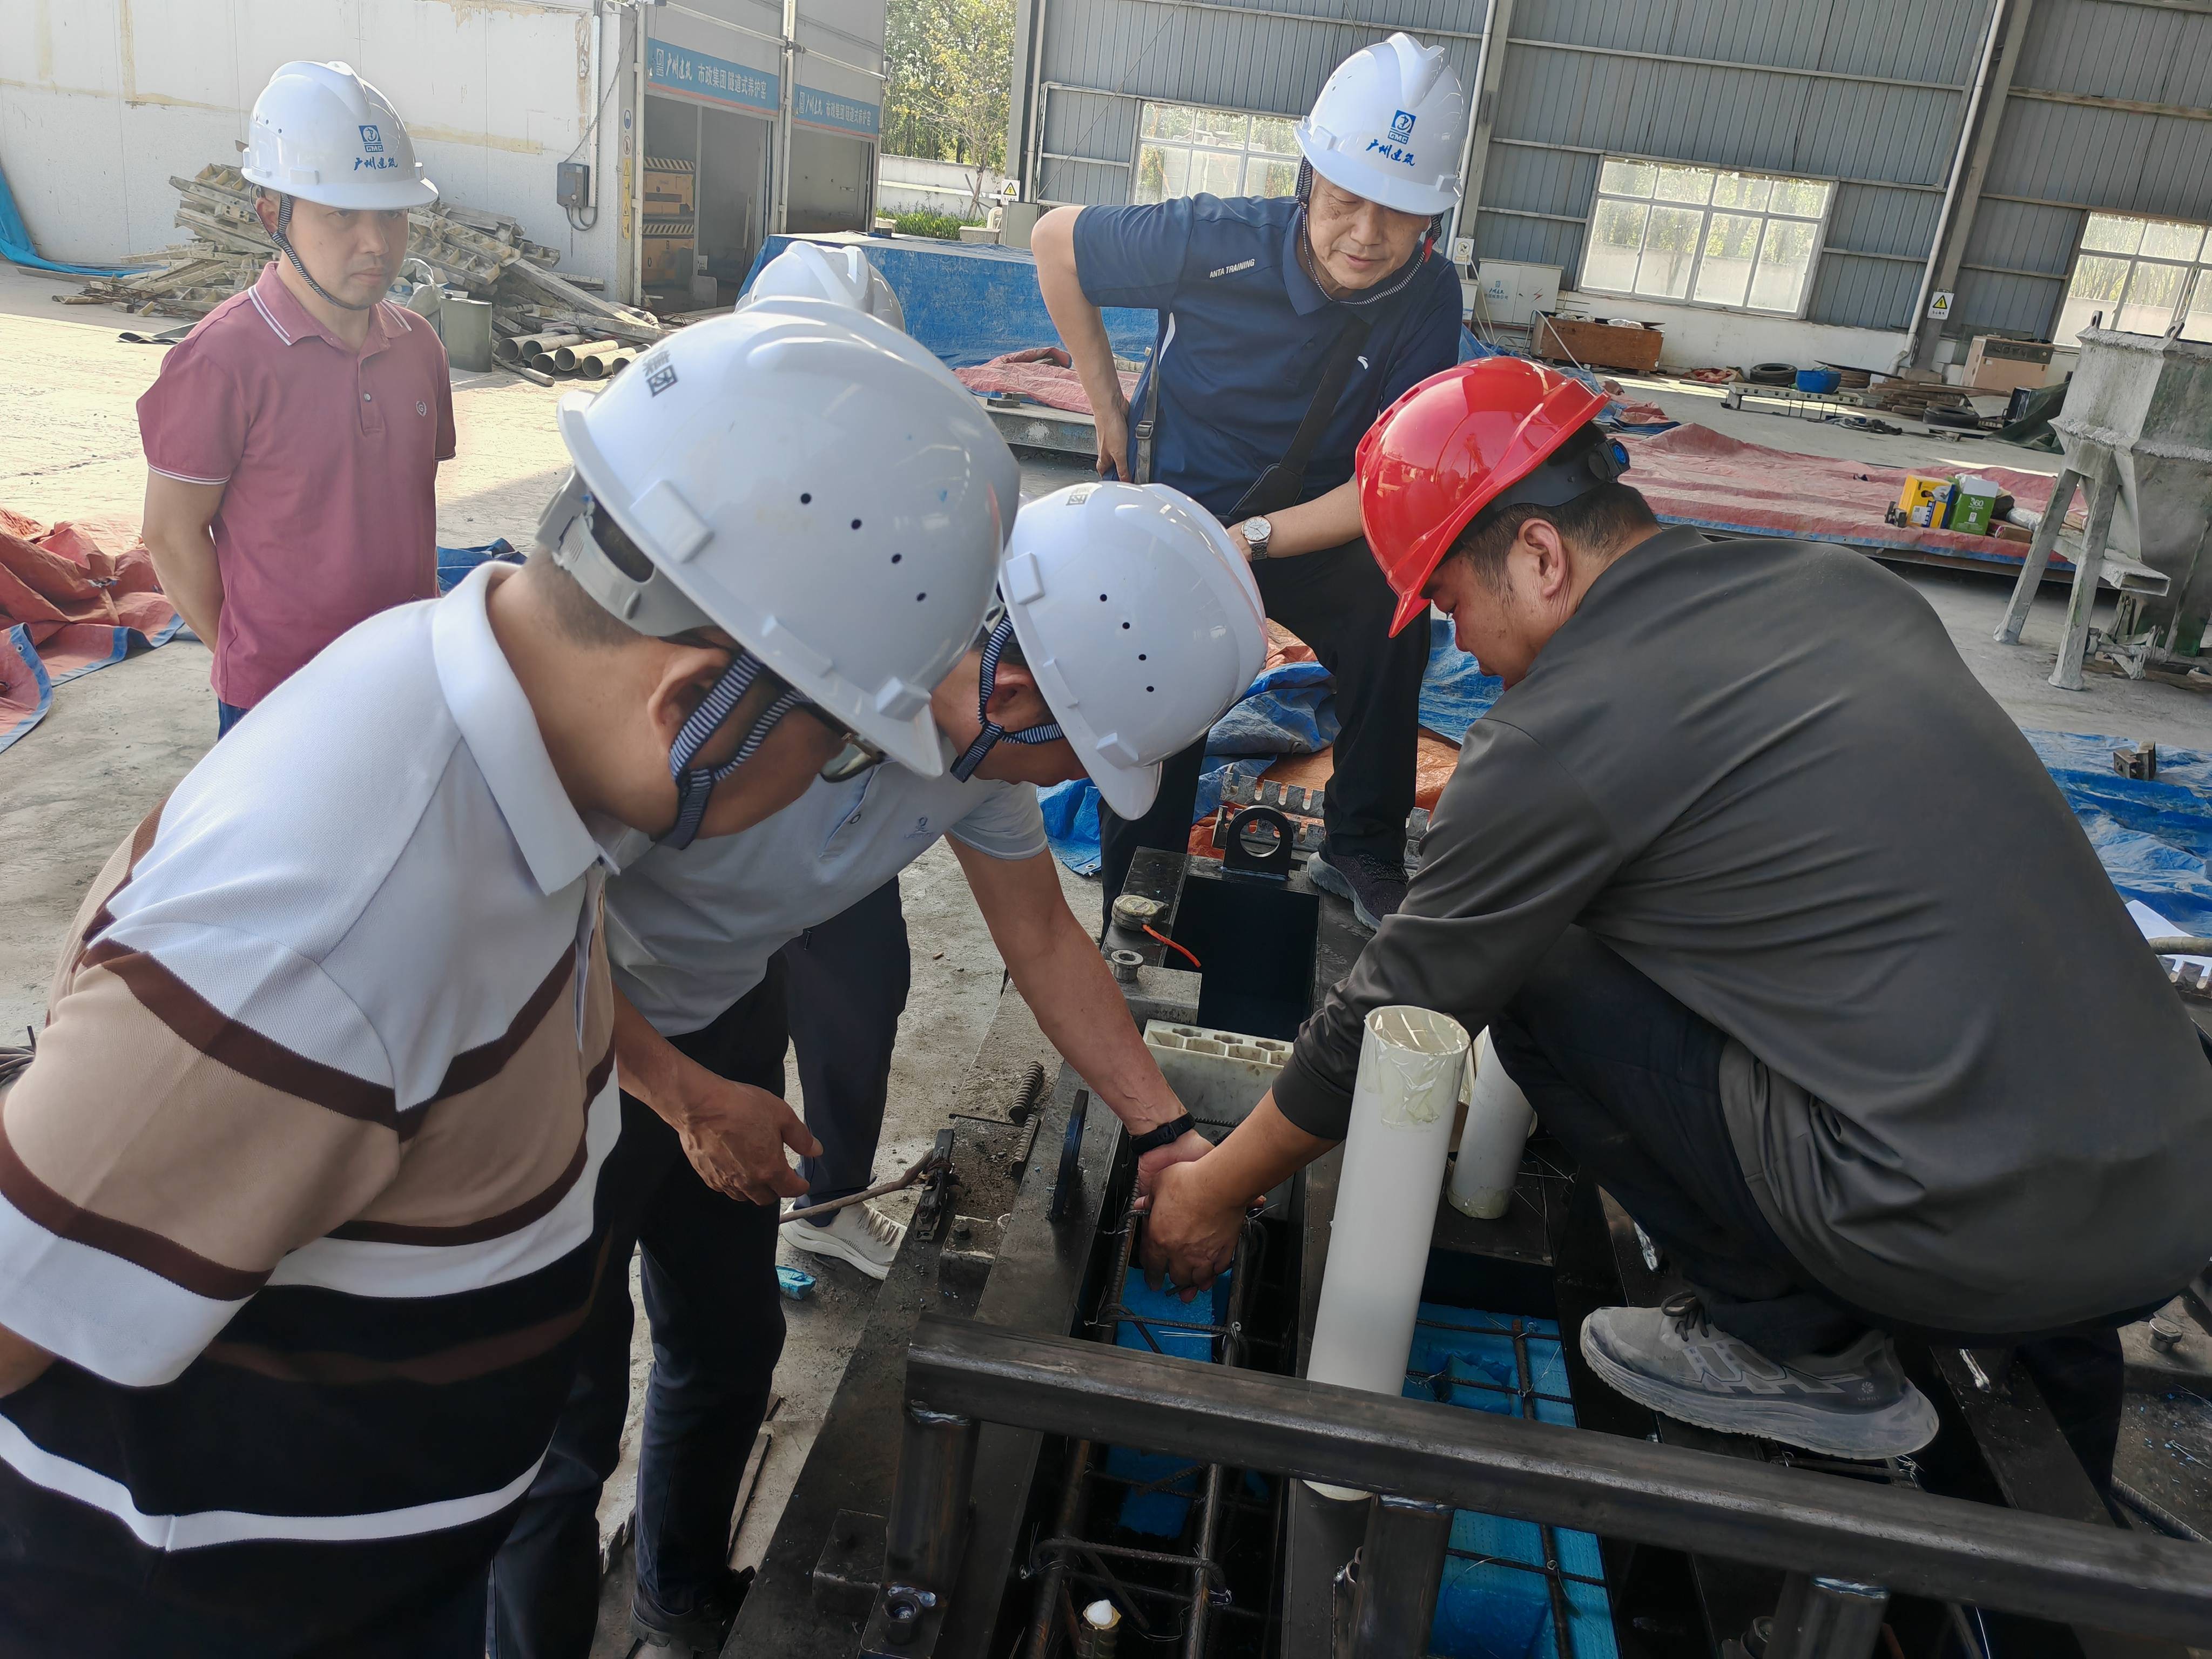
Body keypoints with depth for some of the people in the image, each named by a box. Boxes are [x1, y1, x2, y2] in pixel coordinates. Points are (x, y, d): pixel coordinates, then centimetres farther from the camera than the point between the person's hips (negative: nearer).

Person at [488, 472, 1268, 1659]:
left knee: (732, 1343, 20)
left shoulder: (981, 726, -14)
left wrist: (1165, 1133, -2)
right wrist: (691, 1099, -21)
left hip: (724, 1017, 7)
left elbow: (1041, 937, 0)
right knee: (565, 1404, 4)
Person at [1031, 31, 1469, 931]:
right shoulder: (1216, 242, -25)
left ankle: (1362, 851, -4)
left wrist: (1252, 541, -30)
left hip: (1307, 519, 2)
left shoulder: (1429, 298, -18)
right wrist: (1108, 408, -7)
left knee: (1389, 622, -24)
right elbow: (1055, 241, -10)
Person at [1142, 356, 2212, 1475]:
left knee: (1533, 979, -1)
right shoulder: (1846, 583, 9)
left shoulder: (1557, 735, -12)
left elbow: (1388, 1015, -2)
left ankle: (1797, 1353, 11)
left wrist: (1214, 1192, 14)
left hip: (1972, 1238, -7)